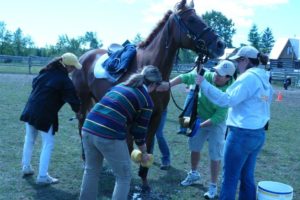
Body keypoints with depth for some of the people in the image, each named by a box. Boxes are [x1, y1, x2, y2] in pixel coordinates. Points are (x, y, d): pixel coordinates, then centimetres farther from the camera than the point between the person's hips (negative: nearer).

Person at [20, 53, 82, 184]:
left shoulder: (46, 71, 9)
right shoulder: (64, 80, -13)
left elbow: (34, 84, 22)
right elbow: (72, 99, -10)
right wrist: (79, 111, 6)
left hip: (30, 110, 8)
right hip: (45, 115, -8)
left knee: (29, 140, 22)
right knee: (48, 144, 3)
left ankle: (26, 167, 36)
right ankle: (42, 176, 5)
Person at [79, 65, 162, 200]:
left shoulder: (121, 85, 19)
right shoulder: (147, 101, 2)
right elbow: (140, 132, 6)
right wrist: (144, 154, 22)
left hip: (88, 129, 7)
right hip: (109, 136, -7)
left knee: (91, 171, 28)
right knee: (124, 177, 15)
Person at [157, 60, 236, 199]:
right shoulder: (207, 76, -21)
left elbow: (218, 117, -30)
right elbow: (186, 77, -21)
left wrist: (199, 125, -35)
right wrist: (169, 84, -34)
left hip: (217, 123, -4)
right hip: (199, 117, 5)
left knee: (215, 155, -1)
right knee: (194, 147, 18)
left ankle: (213, 186, 15)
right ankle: (194, 174, 41)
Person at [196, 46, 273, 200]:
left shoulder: (248, 77, -15)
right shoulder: (264, 80, 13)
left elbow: (227, 100, -24)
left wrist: (204, 84, -23)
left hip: (242, 134, -9)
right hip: (258, 134, 9)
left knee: (230, 179, 2)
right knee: (247, 178, 17)